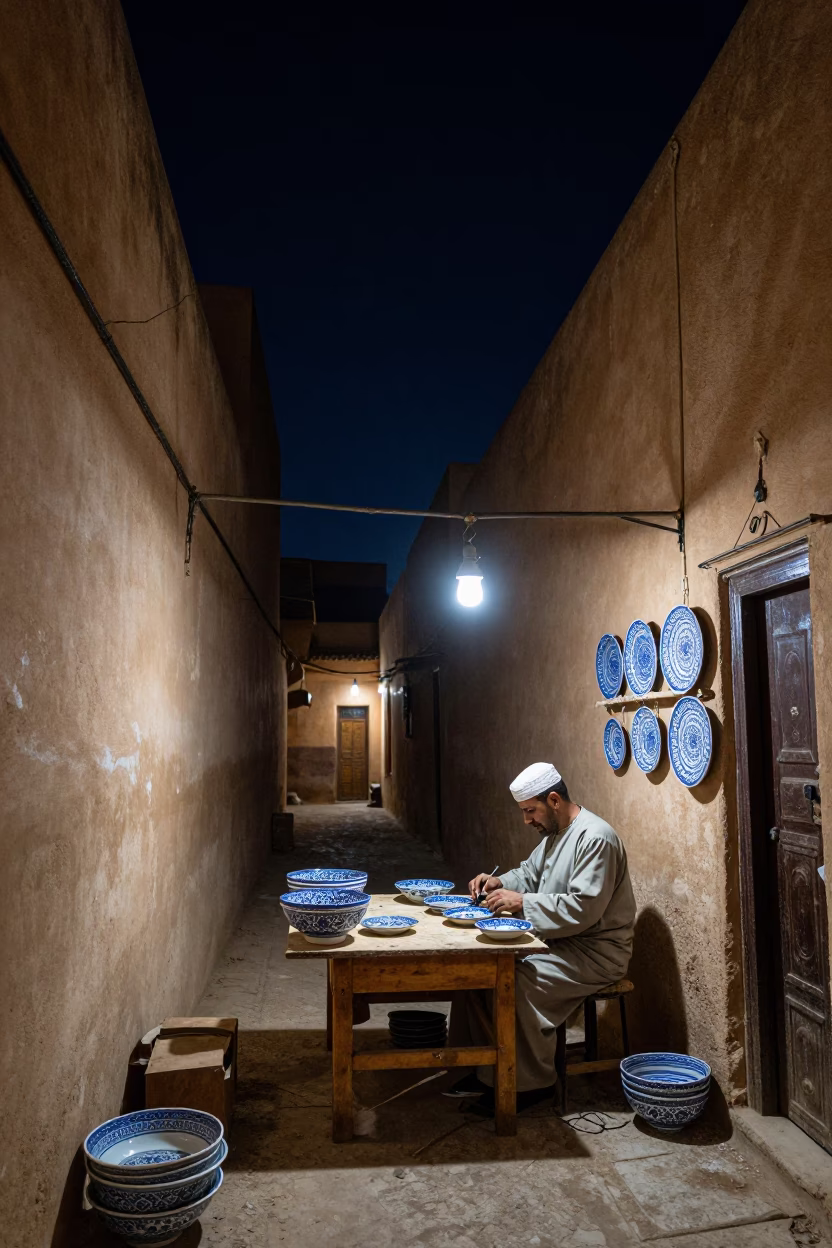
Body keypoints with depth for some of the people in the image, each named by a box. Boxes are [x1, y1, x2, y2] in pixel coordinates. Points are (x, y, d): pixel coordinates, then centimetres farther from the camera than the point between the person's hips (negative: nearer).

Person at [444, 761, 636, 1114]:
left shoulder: (595, 839, -21)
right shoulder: (555, 833, 10)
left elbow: (583, 908, -28)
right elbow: (530, 873, 22)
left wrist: (522, 903, -25)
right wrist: (500, 883, 2)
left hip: (595, 951, -10)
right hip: (558, 940, 10)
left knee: (521, 981, -29)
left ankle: (532, 1083, -10)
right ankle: (482, 1069, 6)